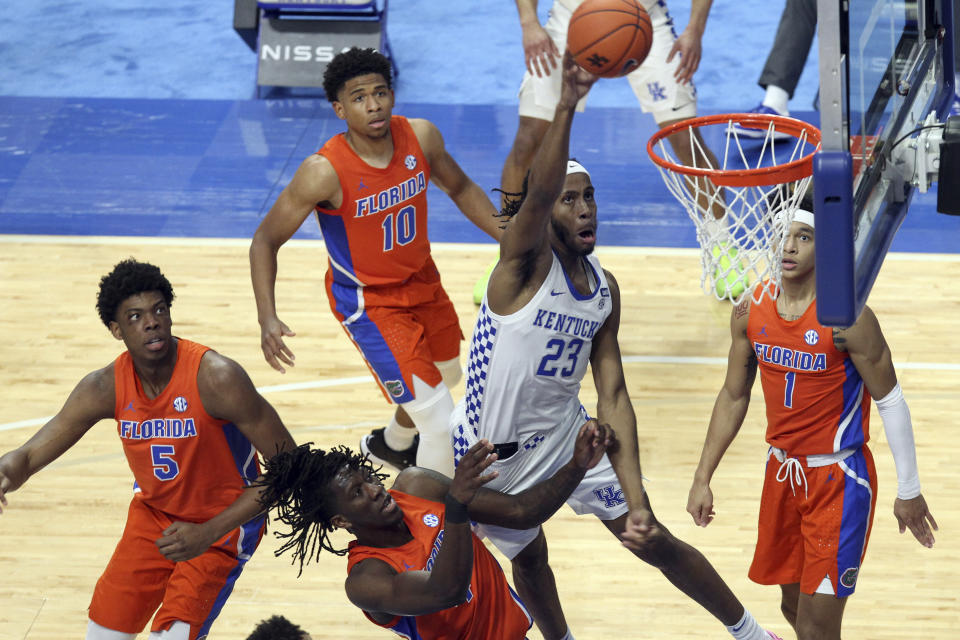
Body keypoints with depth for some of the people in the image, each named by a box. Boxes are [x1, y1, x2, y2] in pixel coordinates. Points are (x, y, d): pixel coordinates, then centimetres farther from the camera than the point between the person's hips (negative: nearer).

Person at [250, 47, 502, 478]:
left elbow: (460, 188, 5)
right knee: (439, 418, -14)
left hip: (421, 280, 7)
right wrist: (267, 319, -32)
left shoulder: (421, 137, -17)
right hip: (368, 300, -7)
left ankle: (391, 445, 60)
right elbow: (266, 240, -20)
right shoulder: (325, 172, -30)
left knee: (446, 375, 31)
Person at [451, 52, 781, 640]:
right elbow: (538, 191, -43)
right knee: (529, 559, 16)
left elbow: (613, 396, -5)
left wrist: (635, 496, -15)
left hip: (567, 437, 5)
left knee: (656, 543, 8)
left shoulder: (605, 288, -2)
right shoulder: (524, 260, -20)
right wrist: (567, 105, -59)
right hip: (492, 454, -4)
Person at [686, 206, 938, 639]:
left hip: (839, 478, -6)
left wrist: (909, 491, -8)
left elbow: (890, 401, -12)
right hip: (783, 471, 6)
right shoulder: (750, 314, -2)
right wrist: (702, 479, 10)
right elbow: (734, 397, 10)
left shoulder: (847, 318, -20)